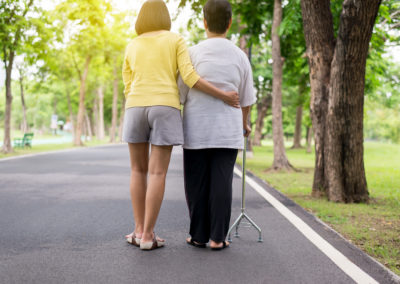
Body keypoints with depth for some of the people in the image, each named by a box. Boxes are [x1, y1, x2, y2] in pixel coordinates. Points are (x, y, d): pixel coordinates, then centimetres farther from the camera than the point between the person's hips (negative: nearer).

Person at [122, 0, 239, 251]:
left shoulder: (131, 48, 15)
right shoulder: (176, 40, 6)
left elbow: (129, 89, 12)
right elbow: (189, 77, -7)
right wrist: (224, 95, -1)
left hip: (136, 109, 3)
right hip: (165, 110, -2)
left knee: (139, 170, 13)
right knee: (158, 173, -2)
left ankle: (139, 230, 7)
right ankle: (148, 235, -6)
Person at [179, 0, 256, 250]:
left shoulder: (193, 54, -4)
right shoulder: (240, 57, 3)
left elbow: (180, 95, -1)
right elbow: (247, 99, 11)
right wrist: (245, 123, 28)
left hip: (196, 130, -1)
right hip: (228, 131, 1)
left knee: (197, 183, 6)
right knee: (221, 183, 2)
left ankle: (199, 235, 11)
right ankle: (218, 237, 2)